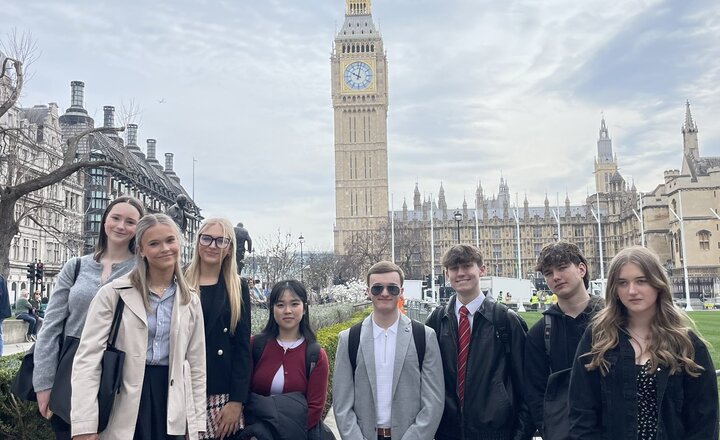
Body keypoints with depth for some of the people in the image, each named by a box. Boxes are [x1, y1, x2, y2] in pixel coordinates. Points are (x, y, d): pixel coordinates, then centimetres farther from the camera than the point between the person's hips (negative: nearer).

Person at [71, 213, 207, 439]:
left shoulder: (190, 301, 6)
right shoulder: (113, 293, -5)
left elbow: (196, 365, 9)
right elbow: (88, 357, -9)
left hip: (170, 401, 3)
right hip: (123, 408, -3)